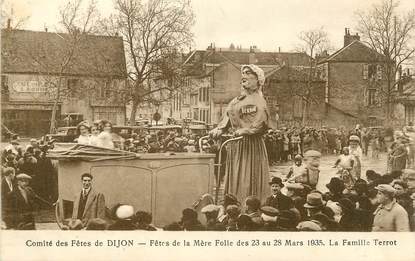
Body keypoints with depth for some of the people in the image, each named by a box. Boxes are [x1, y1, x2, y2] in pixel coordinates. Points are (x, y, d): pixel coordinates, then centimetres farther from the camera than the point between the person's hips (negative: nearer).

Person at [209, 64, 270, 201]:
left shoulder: (258, 100, -4)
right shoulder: (235, 101, 18)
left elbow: (262, 123, -17)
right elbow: (227, 119, 13)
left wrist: (245, 130, -28)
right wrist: (219, 129, -6)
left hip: (251, 144, -7)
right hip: (234, 145, 7)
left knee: (248, 181, -7)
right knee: (234, 181, 6)